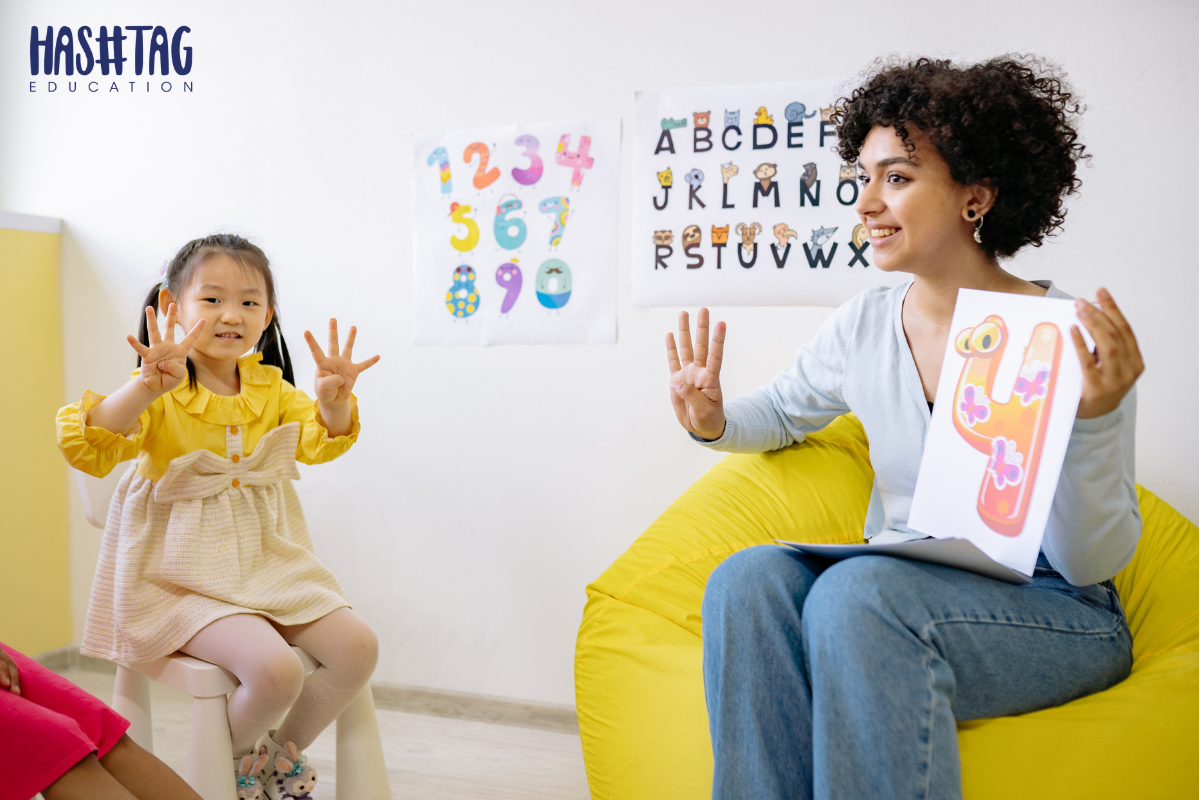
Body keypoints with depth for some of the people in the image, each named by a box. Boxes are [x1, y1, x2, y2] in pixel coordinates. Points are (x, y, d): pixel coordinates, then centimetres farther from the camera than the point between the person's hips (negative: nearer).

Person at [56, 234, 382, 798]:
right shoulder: (157, 394, -10)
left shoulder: (270, 387, 7)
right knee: (275, 670, -27)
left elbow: (322, 441, -1)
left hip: (269, 559, 6)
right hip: (187, 573, -6)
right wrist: (147, 387, -41)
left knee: (358, 648, -10)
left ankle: (283, 753, 17)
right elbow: (84, 448, -25)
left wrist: (334, 399, -23)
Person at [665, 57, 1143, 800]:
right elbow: (781, 412, 22)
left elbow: (1091, 562, -11)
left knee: (858, 591, -34)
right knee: (748, 577, -24)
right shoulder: (865, 325, 2)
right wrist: (714, 423, 0)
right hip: (900, 593, 5)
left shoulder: (1076, 339, -12)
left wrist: (1093, 418, -28)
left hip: (1054, 613, -4)